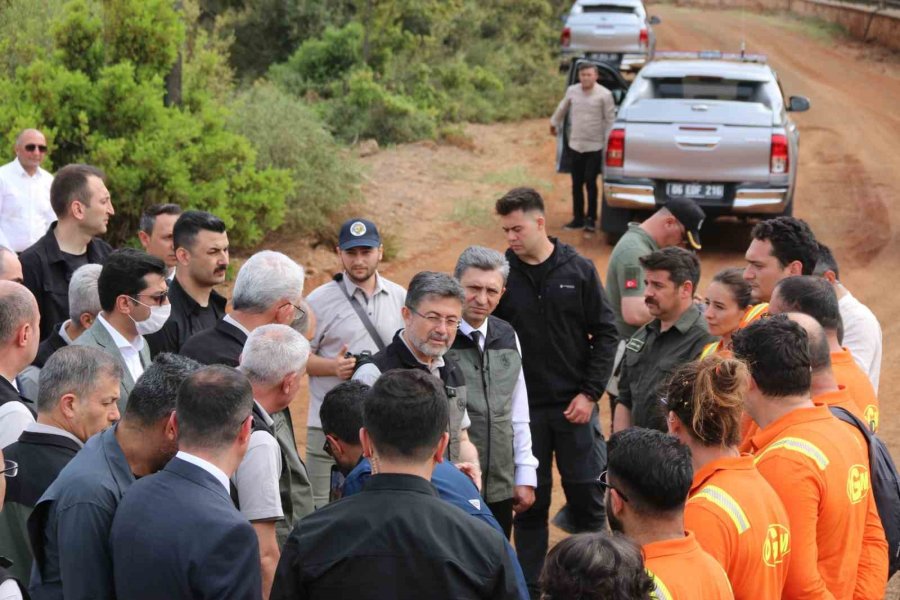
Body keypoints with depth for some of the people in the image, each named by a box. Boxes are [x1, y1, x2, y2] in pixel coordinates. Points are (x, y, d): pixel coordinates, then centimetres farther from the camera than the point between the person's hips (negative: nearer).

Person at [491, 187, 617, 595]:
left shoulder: (579, 270, -2)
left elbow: (605, 333, 2)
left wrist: (590, 393, -4)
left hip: (575, 407, 0)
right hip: (523, 409, 0)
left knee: (586, 497, 7)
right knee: (531, 502, 7)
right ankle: (528, 586, 18)